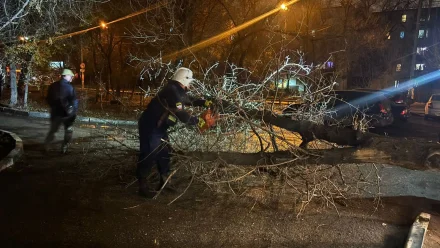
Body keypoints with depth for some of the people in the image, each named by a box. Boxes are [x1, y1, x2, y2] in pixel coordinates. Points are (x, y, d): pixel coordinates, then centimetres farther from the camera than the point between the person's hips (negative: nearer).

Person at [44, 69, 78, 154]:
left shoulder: (53, 86, 2)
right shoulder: (69, 87, -15)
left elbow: (48, 99, 9)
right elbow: (74, 101, -18)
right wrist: (74, 111, -5)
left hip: (55, 112, 5)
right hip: (67, 113, -4)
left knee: (52, 130, 19)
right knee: (68, 131, 12)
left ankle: (45, 146, 17)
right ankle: (64, 148, 11)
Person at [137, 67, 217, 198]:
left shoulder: (178, 91, 10)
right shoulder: (172, 91, -23)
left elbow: (190, 100, 30)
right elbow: (181, 114, -27)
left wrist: (204, 102, 21)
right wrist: (198, 121, -17)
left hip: (159, 127, 11)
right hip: (150, 126, -11)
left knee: (164, 153, 14)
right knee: (149, 154, -9)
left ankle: (164, 183, 24)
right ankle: (142, 186, 0)